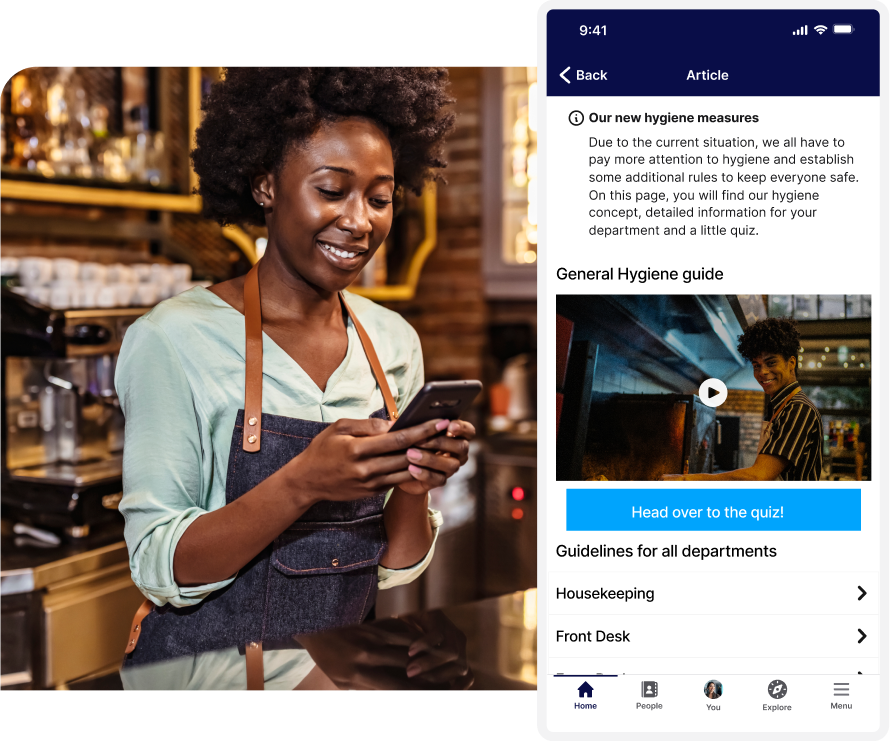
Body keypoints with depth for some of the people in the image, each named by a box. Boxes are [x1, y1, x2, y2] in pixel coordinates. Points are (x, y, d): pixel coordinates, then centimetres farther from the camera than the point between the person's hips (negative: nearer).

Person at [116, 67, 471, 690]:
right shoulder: (176, 338, -10)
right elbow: (159, 569, -12)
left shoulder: (395, 341, 4)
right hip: (203, 666, -5)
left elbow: (395, 568, 8)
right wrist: (302, 484, -26)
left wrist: (412, 486, -13)